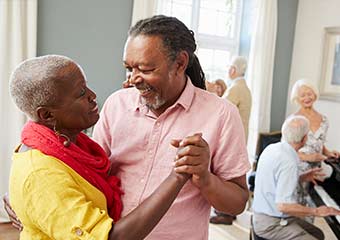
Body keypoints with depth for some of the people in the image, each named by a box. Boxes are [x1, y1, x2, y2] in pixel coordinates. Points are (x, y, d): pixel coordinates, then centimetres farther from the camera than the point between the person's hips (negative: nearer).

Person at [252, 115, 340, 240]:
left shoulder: (272, 148, 2)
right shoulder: (289, 162, -25)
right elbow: (283, 205, -29)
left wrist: (303, 177, 14)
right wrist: (316, 211, -16)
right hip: (271, 224, -10)